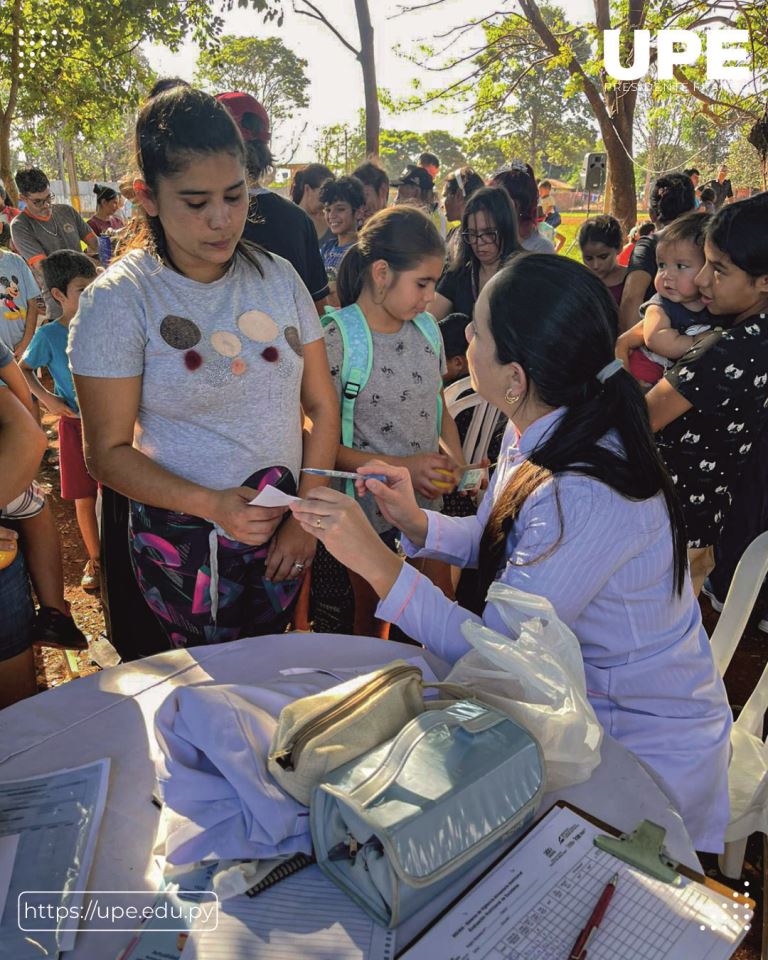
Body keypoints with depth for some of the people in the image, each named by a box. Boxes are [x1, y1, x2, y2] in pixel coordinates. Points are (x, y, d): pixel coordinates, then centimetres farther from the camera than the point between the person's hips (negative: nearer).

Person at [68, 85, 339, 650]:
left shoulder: (279, 276, 1)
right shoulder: (118, 300, -11)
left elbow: (322, 406, 3)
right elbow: (108, 453, -11)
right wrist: (213, 505, -24)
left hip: (285, 538, 4)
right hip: (185, 549, -4)